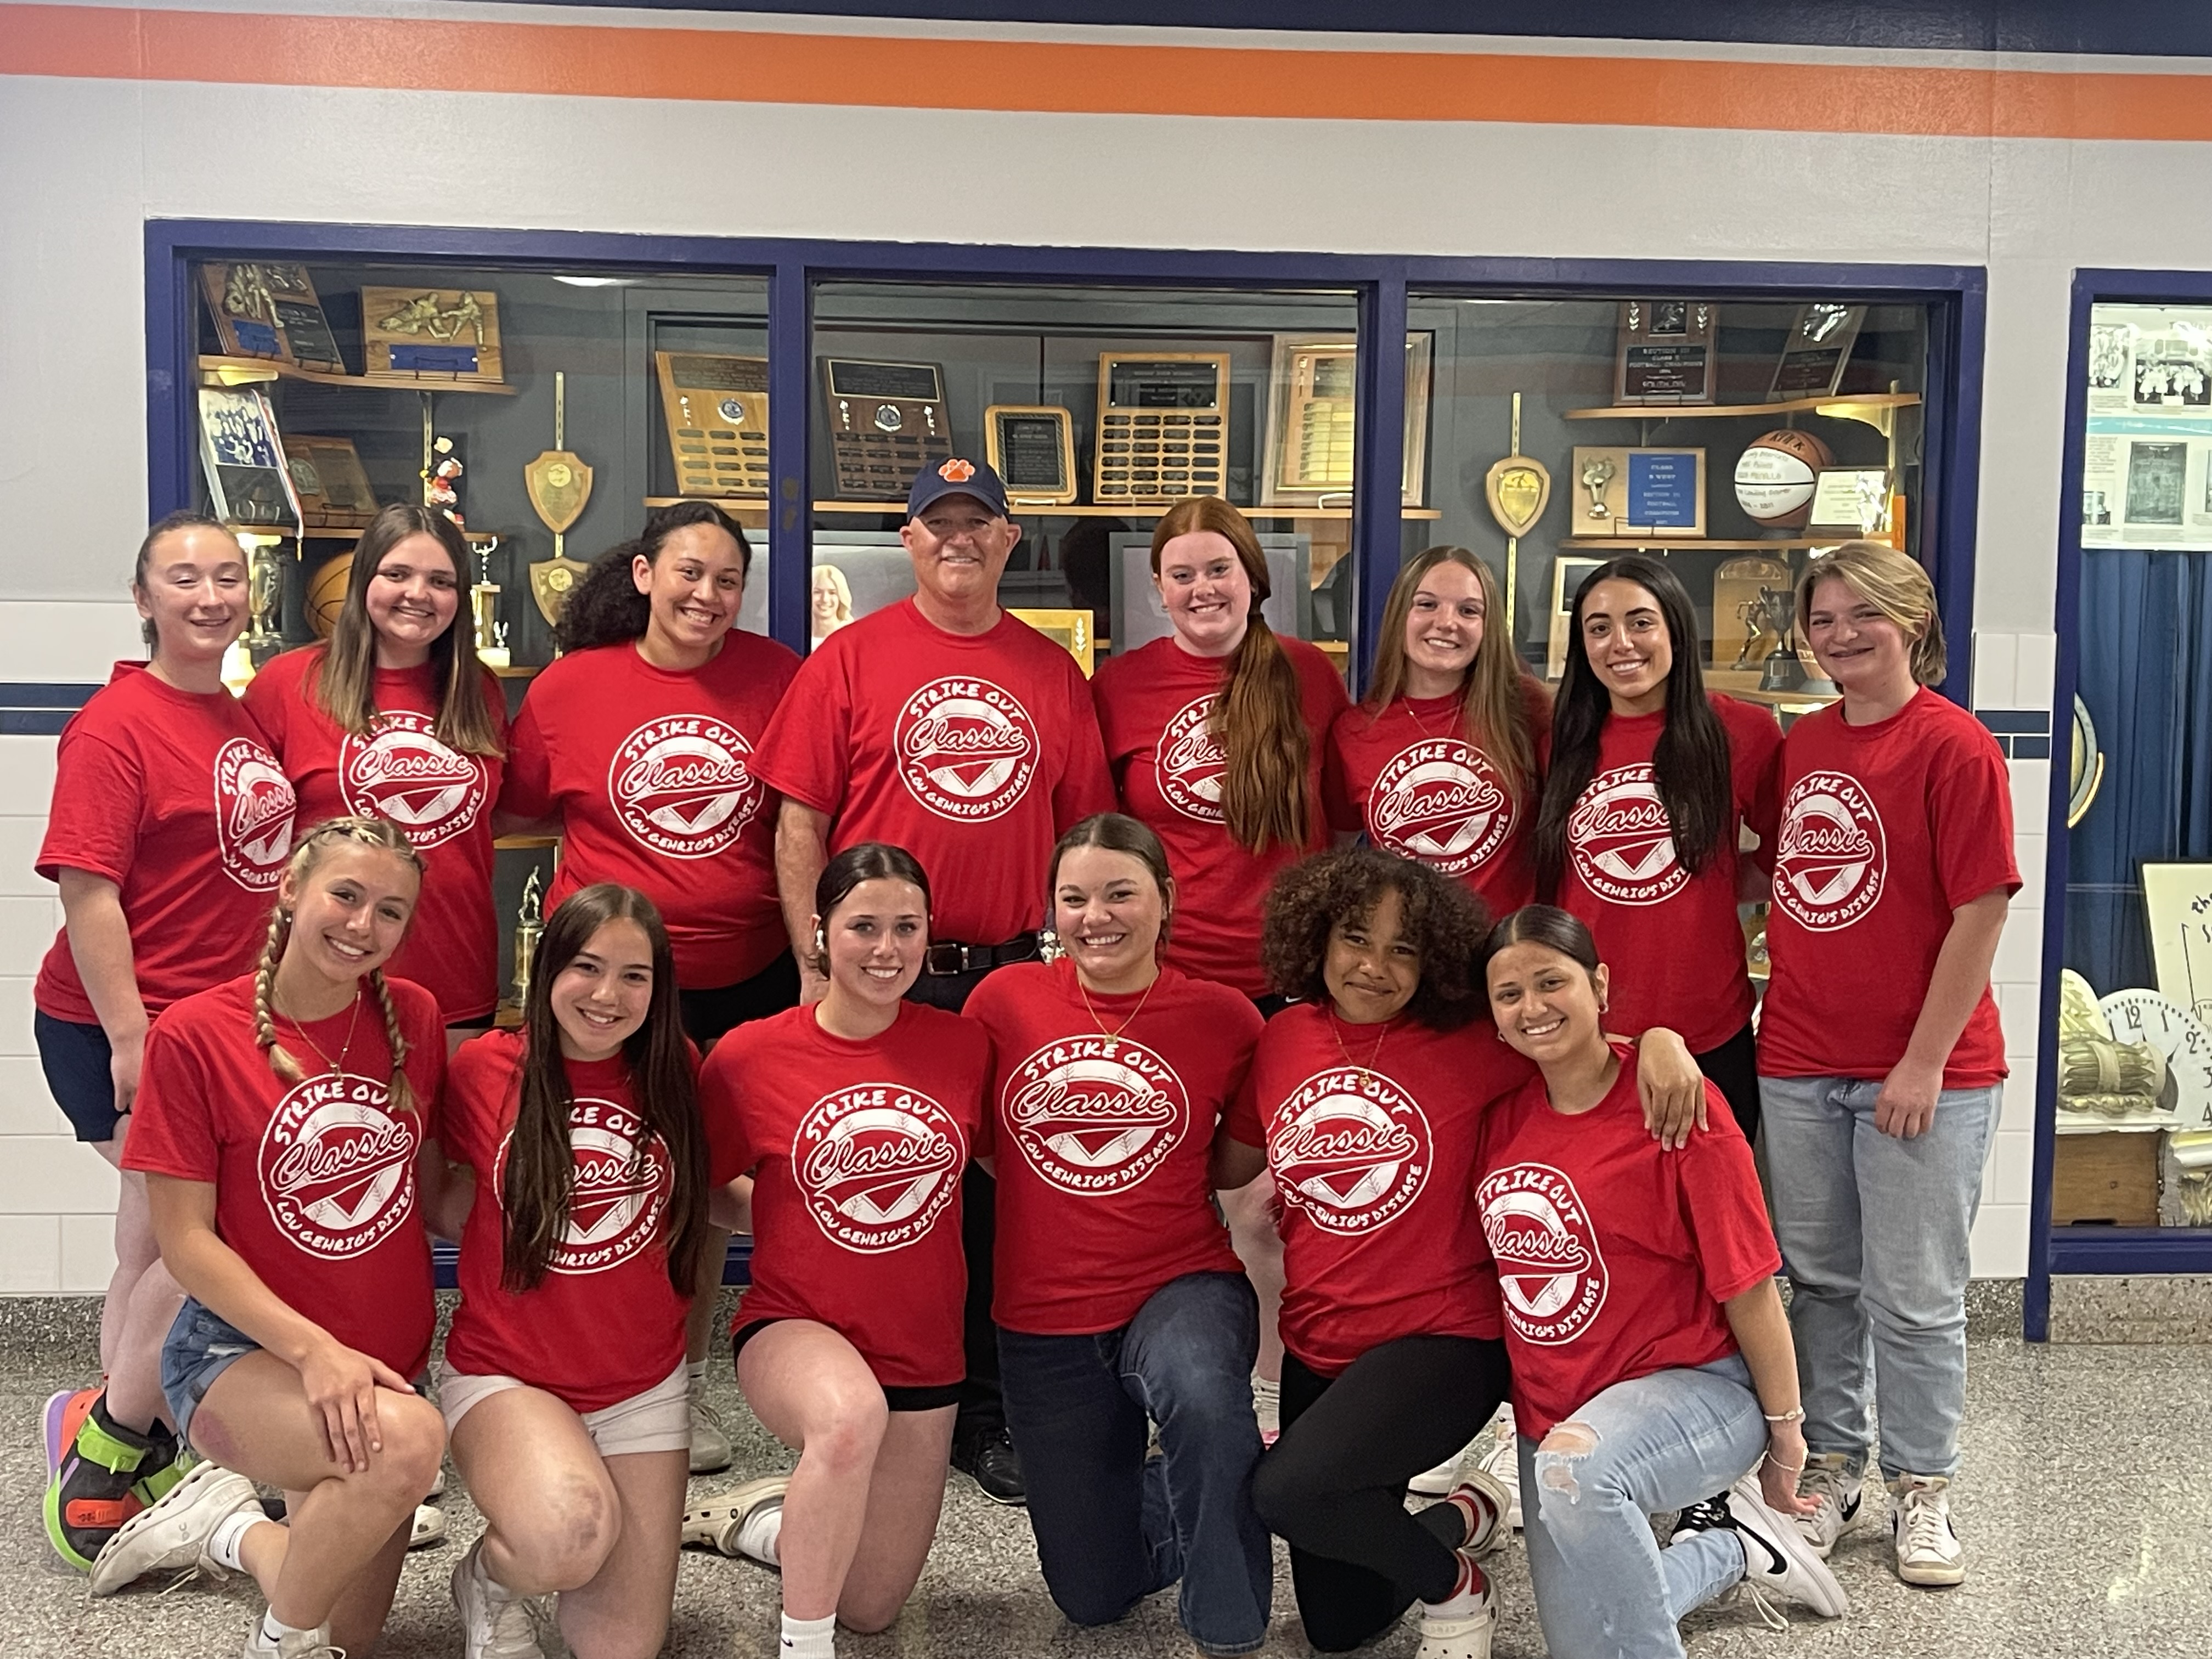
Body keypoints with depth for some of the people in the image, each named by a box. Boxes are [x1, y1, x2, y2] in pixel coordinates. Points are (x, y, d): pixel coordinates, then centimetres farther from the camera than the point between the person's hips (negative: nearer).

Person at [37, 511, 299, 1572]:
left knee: (159, 1248, 16)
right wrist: (131, 1038, -21)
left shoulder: (246, 720, 10)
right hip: (122, 1028, -8)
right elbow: (87, 890, -18)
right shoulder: (115, 724, -13)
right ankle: (104, 1446, 10)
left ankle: (125, 1452, 30)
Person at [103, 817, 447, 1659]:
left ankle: (228, 1528, 43)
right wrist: (313, 1350, -24)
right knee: (406, 1440, -36)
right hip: (239, 1352, -5)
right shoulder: (194, 1035, -14)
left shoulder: (413, 1019, -2)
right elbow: (186, 1241, -13)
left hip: (388, 1357, 5)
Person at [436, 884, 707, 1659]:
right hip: (506, 1376, -3)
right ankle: (489, 1576, 4)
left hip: (644, 1386, 3)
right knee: (573, 1537, -32)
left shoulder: (671, 1072, -2)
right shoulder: (484, 1066, -8)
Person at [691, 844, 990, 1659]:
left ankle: (760, 1526, 43)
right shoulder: (748, 1056, -12)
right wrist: (782, 1208, -11)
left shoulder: (963, 1045, -5)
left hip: (922, 1349, 4)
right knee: (851, 1412, -40)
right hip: (793, 1329, -3)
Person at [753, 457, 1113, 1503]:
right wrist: (817, 965, -7)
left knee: (997, 1197, 9)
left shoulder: (1053, 673, 8)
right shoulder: (851, 657, 0)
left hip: (1012, 976, 2)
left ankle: (984, 1414, 24)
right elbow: (799, 820, -2)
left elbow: (1083, 831, 12)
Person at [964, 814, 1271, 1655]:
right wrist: (1053, 1188, -2)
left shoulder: (1223, 1016, -6)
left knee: (1200, 1391, -39)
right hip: (1043, 1320, 2)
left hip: (1183, 1288, -2)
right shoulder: (1004, 1000, -5)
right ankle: (1189, 1488, 41)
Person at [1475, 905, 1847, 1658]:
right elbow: (1499, 1258, 11)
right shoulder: (1504, 1114, -2)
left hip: (1693, 1385, -6)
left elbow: (1748, 1288, -12)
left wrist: (1785, 1433, -6)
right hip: (1550, 1407, 7)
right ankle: (1728, 1545, 31)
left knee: (1573, 1466, -39)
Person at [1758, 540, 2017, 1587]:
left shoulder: (1954, 746, -10)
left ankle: (1921, 1489, 23)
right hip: (1797, 1064, 5)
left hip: (1923, 1072, -5)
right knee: (1818, 1280, 15)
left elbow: (1980, 914, -13)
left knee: (1913, 1295, 6)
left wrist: (1925, 1062, -15)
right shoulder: (1800, 745, 8)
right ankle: (1829, 1464, 31)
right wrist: (1774, 1008, 8)